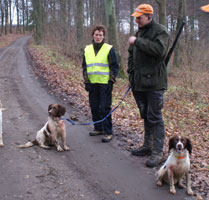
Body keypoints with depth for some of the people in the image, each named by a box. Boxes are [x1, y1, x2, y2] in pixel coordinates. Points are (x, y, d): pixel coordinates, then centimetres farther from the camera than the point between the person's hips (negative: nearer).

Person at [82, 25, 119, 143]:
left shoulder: (109, 49, -3)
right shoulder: (87, 49, 10)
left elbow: (114, 67, -1)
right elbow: (85, 66, 16)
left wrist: (111, 81, -8)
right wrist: (86, 81, 8)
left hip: (105, 83, -5)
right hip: (92, 84, 5)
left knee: (105, 108, -6)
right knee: (94, 107, 10)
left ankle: (108, 132, 1)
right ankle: (98, 128, 25)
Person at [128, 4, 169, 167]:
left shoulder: (160, 31, -8)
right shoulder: (139, 32, 17)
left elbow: (159, 49, -26)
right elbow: (132, 54, 25)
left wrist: (138, 42, -19)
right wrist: (131, 72, 14)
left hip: (154, 83, -8)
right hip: (139, 83, 8)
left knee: (154, 117, -7)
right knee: (146, 116, 15)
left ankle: (157, 152, -1)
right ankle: (148, 146, 27)